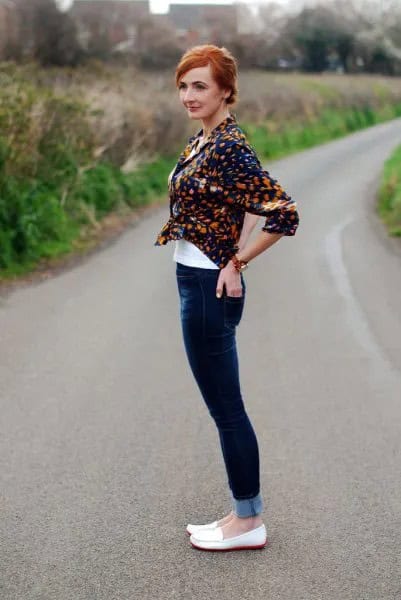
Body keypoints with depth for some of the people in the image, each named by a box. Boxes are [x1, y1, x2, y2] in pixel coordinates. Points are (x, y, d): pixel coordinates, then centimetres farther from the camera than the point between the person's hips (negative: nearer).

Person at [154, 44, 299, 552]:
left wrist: (236, 262, -15)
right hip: (195, 282, 10)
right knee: (223, 405, 15)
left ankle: (249, 522, 15)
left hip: (209, 287, -10)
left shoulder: (229, 147, -18)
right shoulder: (203, 140, 10)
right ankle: (244, 513, 27)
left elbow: (284, 214, -24)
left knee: (225, 407, 1)